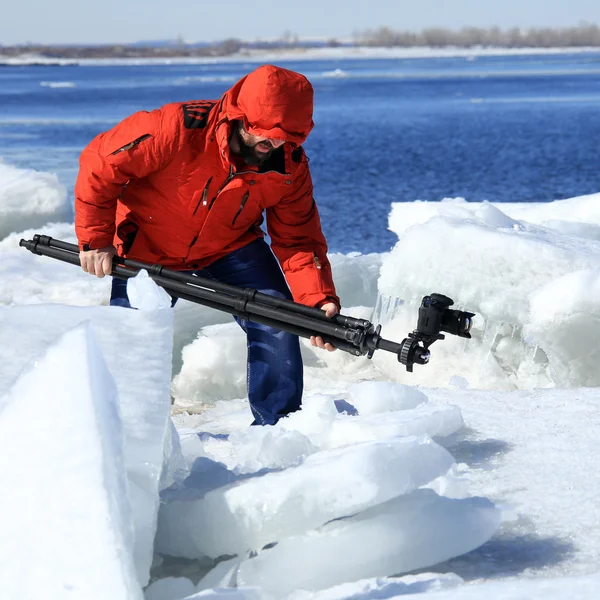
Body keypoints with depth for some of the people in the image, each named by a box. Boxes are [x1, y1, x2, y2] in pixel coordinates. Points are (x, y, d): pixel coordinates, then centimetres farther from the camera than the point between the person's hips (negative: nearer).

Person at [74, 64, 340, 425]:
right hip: (148, 248, -2)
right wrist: (96, 240, -21)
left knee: (276, 324, -13)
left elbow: (298, 239, -14)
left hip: (231, 246, 3)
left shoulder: (290, 166, -21)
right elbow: (101, 163, -24)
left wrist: (319, 300, -30)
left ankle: (277, 426, 1)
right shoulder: (178, 128, -34)